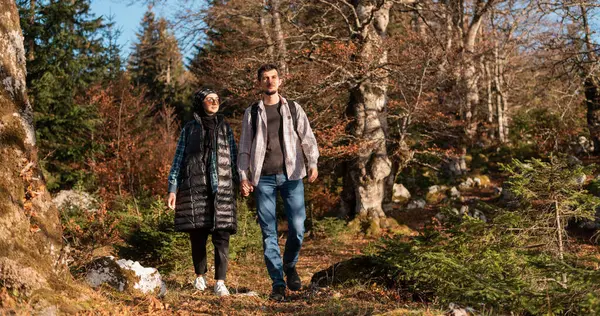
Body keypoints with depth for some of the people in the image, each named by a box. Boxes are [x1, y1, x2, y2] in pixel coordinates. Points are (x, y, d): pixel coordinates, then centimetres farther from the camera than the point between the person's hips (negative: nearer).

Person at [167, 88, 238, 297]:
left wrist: (240, 182, 2)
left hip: (222, 188, 0)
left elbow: (234, 157, 13)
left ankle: (220, 282, -11)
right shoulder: (189, 129, 11)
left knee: (221, 235, -10)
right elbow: (178, 159, 9)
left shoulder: (225, 128, 15)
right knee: (197, 235, 3)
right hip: (195, 187, 0)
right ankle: (200, 276, 21)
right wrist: (173, 189, 2)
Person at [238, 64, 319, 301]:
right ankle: (278, 284, 6)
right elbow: (244, 148, 10)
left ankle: (290, 266, 22)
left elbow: (307, 138, 3)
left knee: (297, 228, -6)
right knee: (269, 233, -1)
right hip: (264, 179, 0)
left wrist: (313, 163, -13)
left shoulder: (294, 109, 11)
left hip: (291, 176, 0)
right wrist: (244, 176, -1)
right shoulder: (252, 113, 11)